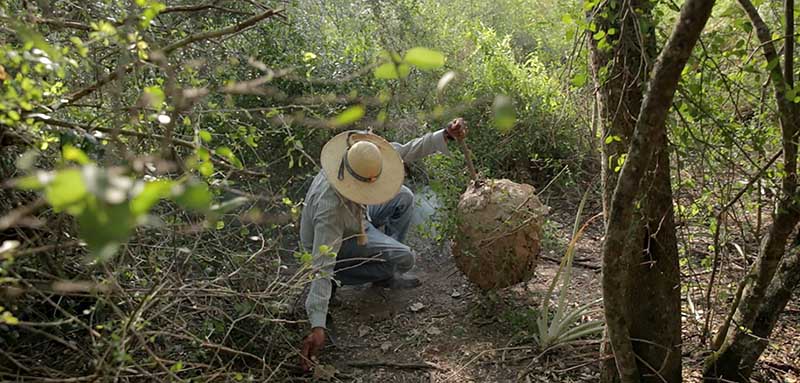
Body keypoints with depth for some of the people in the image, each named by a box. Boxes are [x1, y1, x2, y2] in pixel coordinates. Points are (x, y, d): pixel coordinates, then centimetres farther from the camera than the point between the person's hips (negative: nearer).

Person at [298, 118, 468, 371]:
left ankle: (385, 275, 9)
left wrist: (446, 135, -28)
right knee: (403, 258, -18)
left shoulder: (362, 152, -26)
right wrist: (317, 326, -48)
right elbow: (322, 266, -45)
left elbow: (405, 151, -14)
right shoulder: (329, 207, -44)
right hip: (333, 241, -8)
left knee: (403, 198, 3)